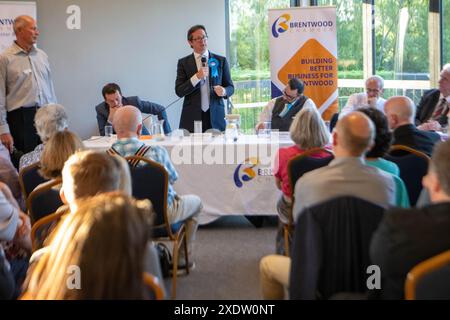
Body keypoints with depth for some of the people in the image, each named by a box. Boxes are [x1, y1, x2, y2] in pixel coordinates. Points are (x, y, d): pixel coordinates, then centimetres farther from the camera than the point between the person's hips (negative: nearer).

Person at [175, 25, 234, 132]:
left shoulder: (221, 60, 8)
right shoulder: (183, 63, 6)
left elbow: (230, 87, 11)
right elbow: (179, 91, -1)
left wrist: (224, 91, -12)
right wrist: (196, 77, -14)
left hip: (215, 117, 1)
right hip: (192, 117, -1)